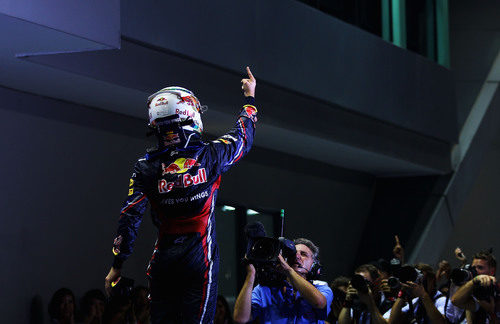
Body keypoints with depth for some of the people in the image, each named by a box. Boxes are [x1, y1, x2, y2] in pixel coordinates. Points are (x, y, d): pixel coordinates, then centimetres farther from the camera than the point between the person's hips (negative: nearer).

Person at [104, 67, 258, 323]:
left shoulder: (146, 168, 0)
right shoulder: (209, 156, -4)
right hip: (199, 256, -2)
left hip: (163, 258, 2)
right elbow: (242, 138, 16)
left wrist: (117, 265, 4)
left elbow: (130, 217, -2)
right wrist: (249, 98, 33)